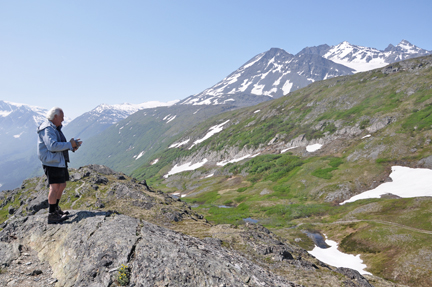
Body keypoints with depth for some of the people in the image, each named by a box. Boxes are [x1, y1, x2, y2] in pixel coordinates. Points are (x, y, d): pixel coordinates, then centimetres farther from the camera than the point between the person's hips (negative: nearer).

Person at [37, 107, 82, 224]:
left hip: (59, 162, 11)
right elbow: (52, 145, -28)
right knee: (54, 187, -11)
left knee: (61, 186, 16)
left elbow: (60, 144, 22)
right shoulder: (47, 129, -15)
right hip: (52, 163, -11)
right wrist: (70, 145, -21)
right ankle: (52, 215, -7)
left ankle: (56, 209, 28)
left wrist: (73, 144, 4)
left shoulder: (55, 128, 18)